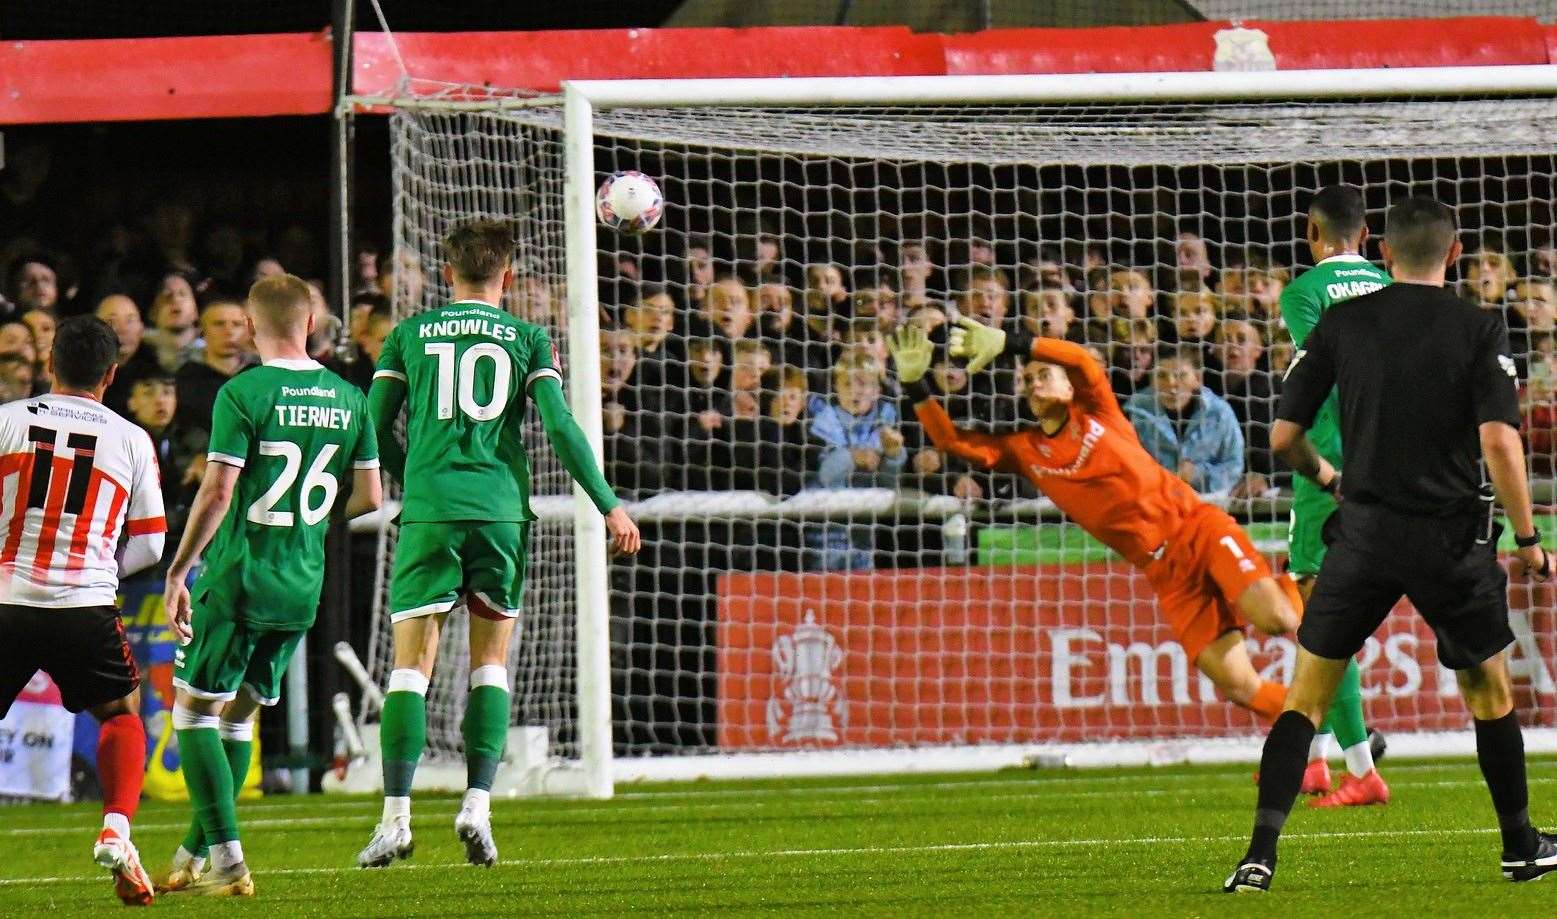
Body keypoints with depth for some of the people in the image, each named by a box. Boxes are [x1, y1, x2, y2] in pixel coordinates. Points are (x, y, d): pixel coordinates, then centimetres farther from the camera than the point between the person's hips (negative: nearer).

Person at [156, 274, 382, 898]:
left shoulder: (243, 395, -12)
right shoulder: (349, 398, 4)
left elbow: (217, 494, -16)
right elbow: (369, 496, 9)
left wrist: (177, 572, -9)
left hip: (238, 576, -6)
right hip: (303, 587, 6)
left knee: (195, 711, 3)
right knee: (239, 716, 16)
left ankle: (227, 861, -8)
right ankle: (192, 860, 21)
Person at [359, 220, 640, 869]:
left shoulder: (410, 335, 10)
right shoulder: (527, 339, 7)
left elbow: (377, 429, 10)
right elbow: (561, 427, -1)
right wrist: (609, 506, 3)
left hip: (429, 513, 0)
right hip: (500, 510, 0)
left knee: (412, 664, -1)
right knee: (490, 661, 10)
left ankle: (396, 816, -11)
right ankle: (477, 806, -1)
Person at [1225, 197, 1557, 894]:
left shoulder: (1341, 323, 1)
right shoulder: (1479, 330, -5)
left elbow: (1283, 437, 2)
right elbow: (1499, 443, -14)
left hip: (1364, 531, 1)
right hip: (1453, 537, -1)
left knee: (1307, 694, 5)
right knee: (1489, 690, 19)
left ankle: (1261, 854, -8)